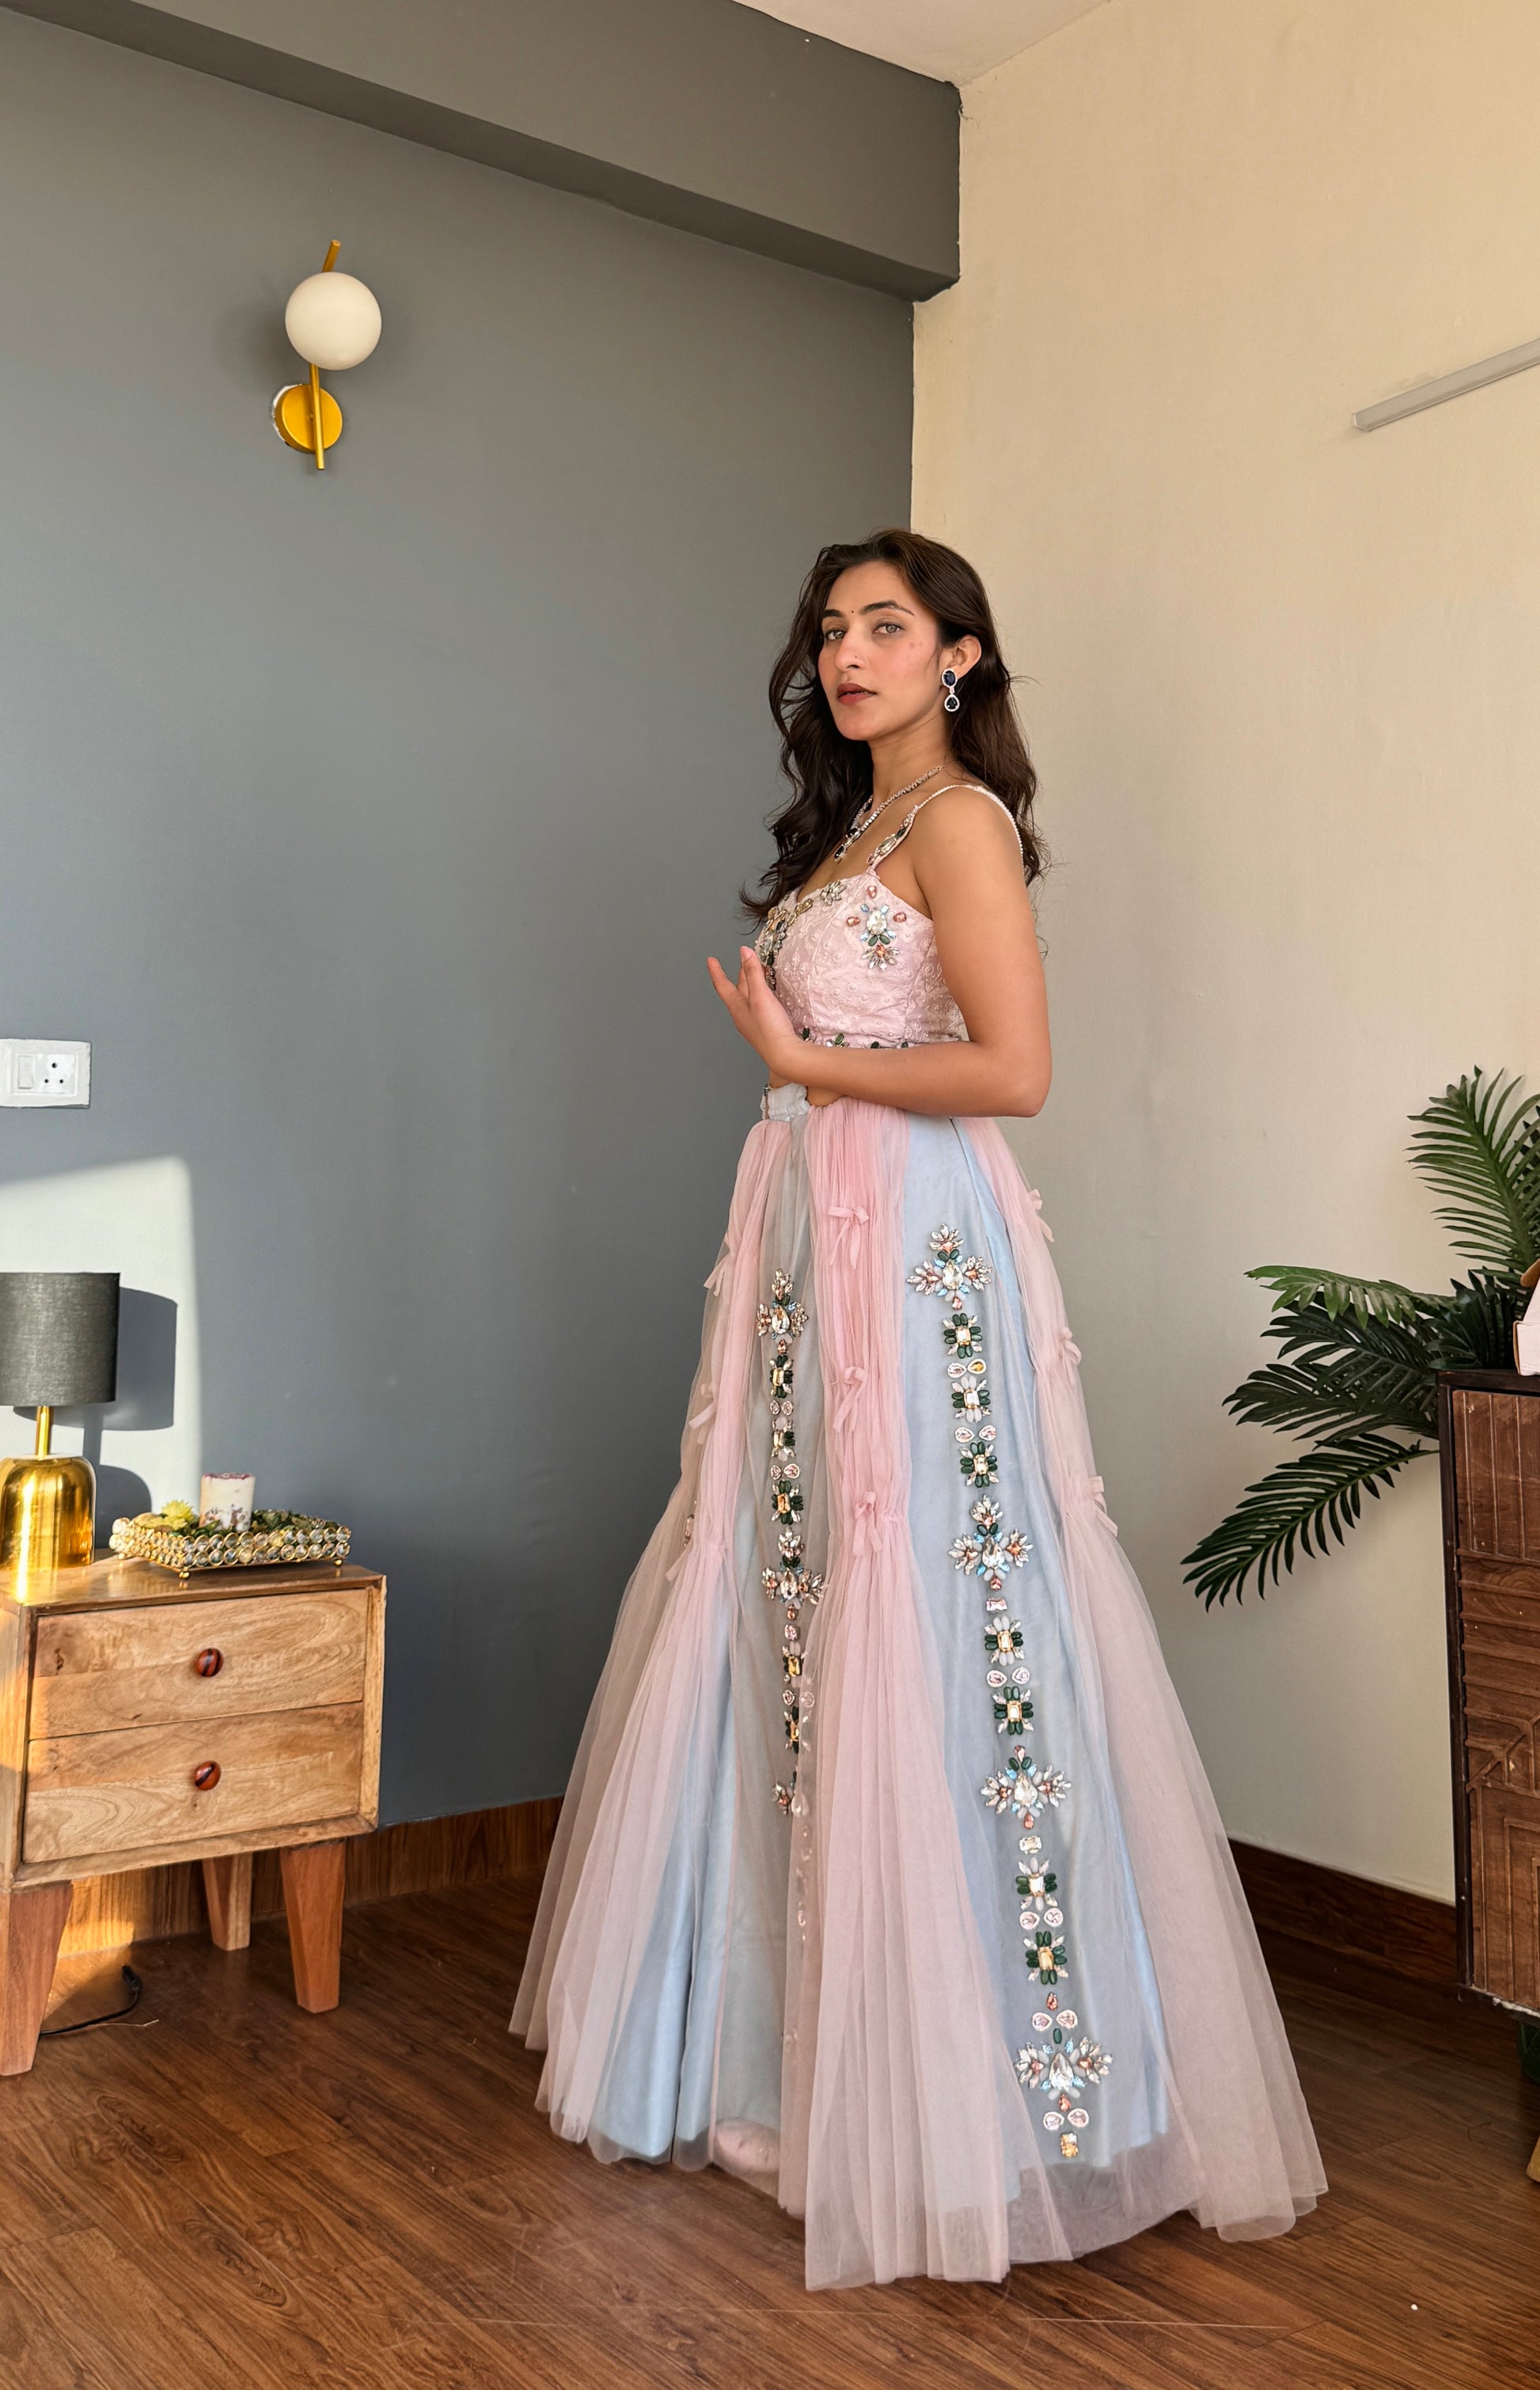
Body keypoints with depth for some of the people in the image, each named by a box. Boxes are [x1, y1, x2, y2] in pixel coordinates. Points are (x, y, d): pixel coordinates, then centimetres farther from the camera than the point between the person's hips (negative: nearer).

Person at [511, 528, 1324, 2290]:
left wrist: (806, 1063, -10)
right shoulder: (847, 829, 20)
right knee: (782, 1613, 11)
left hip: (918, 1245, -9)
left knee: (909, 1621, -6)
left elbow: (1013, 1069, -17)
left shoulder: (958, 820, -6)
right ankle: (780, 2043, 25)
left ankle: (958, 2093, 7)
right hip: (813, 1242, 9)